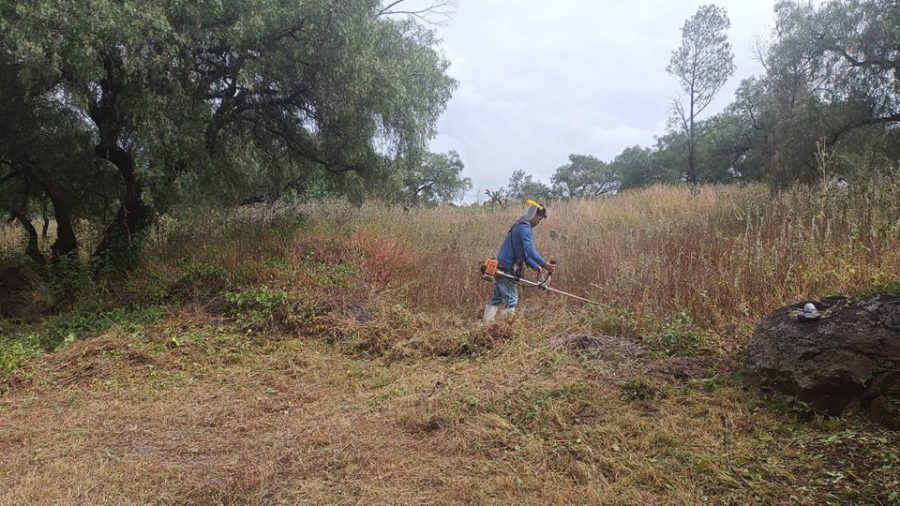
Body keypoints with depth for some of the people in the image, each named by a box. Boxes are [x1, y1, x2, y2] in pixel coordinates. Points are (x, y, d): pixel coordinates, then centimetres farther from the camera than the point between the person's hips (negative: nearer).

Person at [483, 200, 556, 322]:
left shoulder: (518, 226, 18)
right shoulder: (525, 228, -15)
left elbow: (524, 252, 23)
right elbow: (530, 249, -29)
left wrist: (536, 266, 16)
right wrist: (544, 264, -35)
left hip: (500, 269, 10)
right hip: (506, 270, -10)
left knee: (497, 298, 13)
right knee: (511, 299, -7)